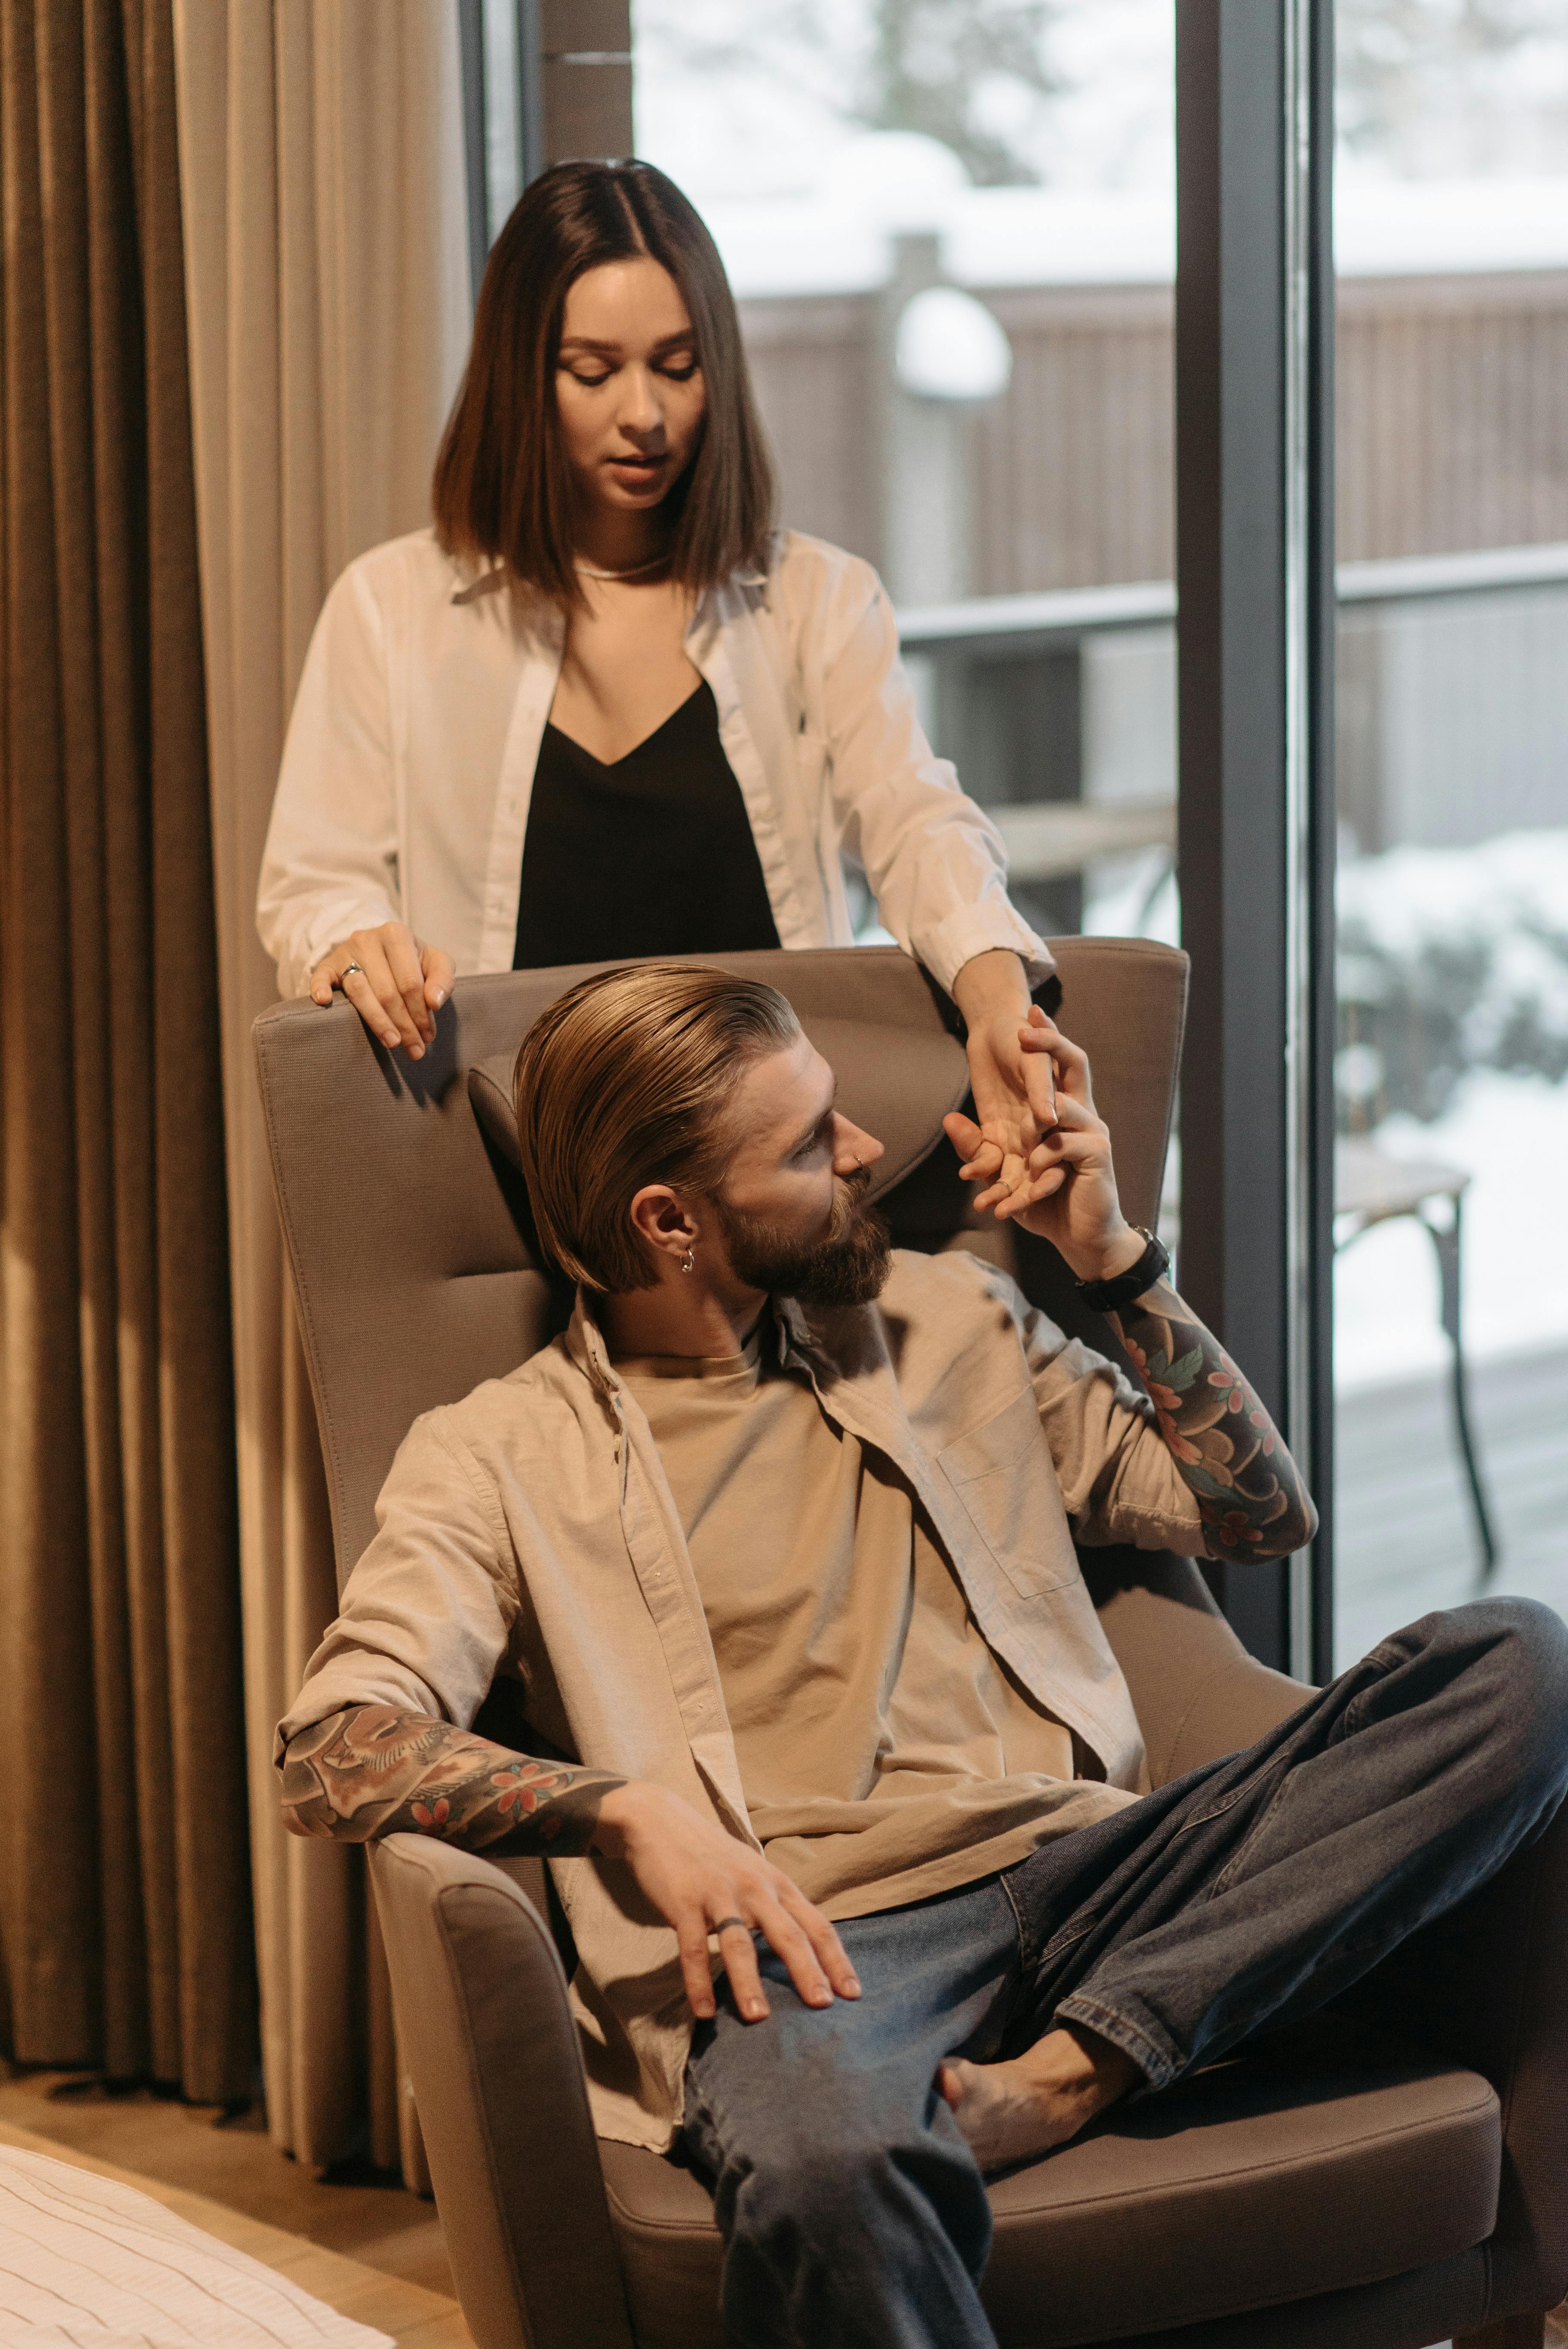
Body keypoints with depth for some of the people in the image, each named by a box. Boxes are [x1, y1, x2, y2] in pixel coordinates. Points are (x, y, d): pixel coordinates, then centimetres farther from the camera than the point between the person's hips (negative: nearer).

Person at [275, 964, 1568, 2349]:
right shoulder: (500, 1462, 8)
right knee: (827, 2172, -45)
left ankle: (1068, 2070, -25)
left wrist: (1110, 1254, 14)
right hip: (805, 1944, -5)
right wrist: (630, 1809, -22)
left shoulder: (947, 1324, 22)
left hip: (1076, 1869, 6)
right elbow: (332, 1753, -6)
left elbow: (1263, 1517, 24)